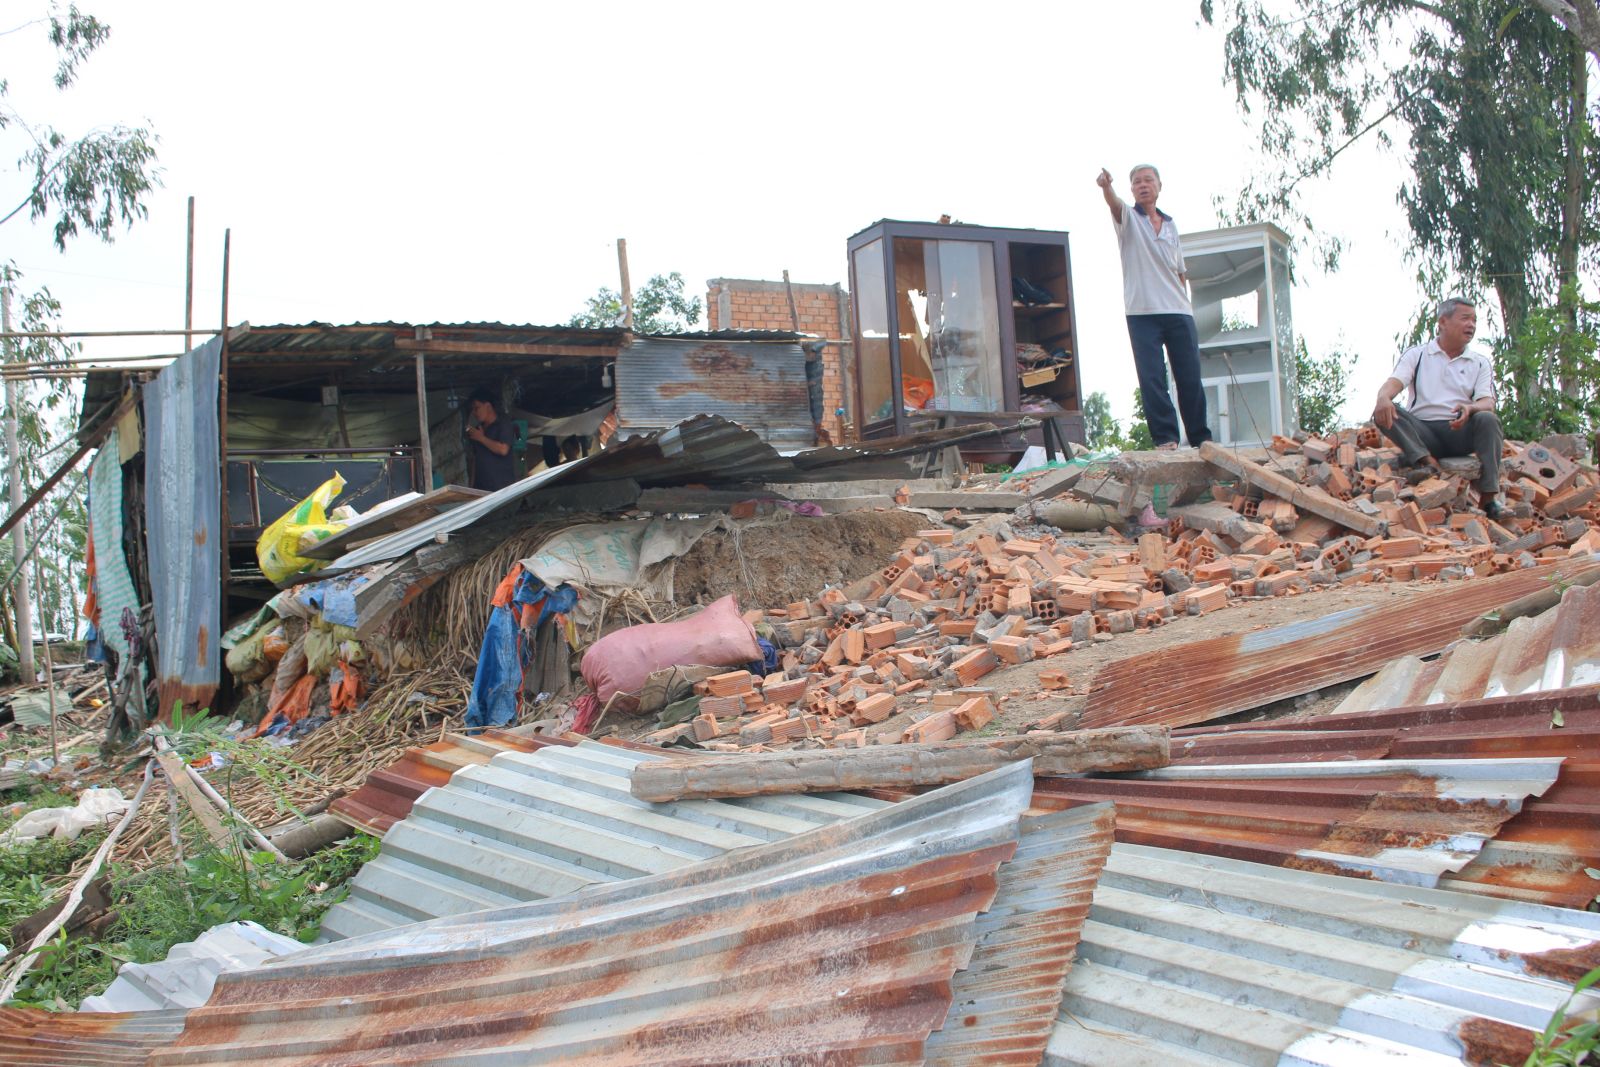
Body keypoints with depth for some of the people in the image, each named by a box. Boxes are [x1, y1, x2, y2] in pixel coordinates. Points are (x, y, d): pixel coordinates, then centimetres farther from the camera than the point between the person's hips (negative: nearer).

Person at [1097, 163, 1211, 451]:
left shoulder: (1171, 225, 18)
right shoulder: (1128, 217, 6)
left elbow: (1181, 272, 22)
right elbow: (1115, 204, -19)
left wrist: (1185, 303, 12)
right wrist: (1106, 187, -41)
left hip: (1179, 312, 4)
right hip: (1143, 313, -3)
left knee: (1191, 378, 4)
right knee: (1152, 379, -7)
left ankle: (1201, 438, 11)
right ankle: (1165, 438, -3)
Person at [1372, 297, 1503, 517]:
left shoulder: (1480, 363, 15)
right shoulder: (1416, 354, 13)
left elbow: (1488, 402, 1)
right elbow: (1394, 382, -4)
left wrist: (1469, 408, -25)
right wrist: (1383, 397, -31)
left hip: (1460, 433, 1)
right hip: (1422, 431, -1)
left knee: (1488, 420, -30)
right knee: (1384, 413, -25)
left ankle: (1490, 495, -32)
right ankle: (1426, 461, -41)